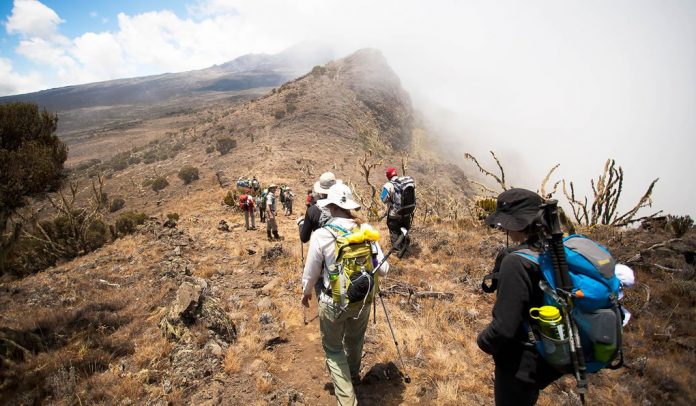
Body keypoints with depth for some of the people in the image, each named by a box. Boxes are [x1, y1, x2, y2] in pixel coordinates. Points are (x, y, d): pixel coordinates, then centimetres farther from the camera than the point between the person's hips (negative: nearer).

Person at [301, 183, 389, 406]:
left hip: (334, 301, -3)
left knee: (333, 347, 18)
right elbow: (383, 270, -6)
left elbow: (311, 273, -9)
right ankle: (353, 374, 55)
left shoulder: (321, 235, -20)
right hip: (362, 299, 4)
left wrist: (306, 293, 12)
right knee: (355, 341, 29)